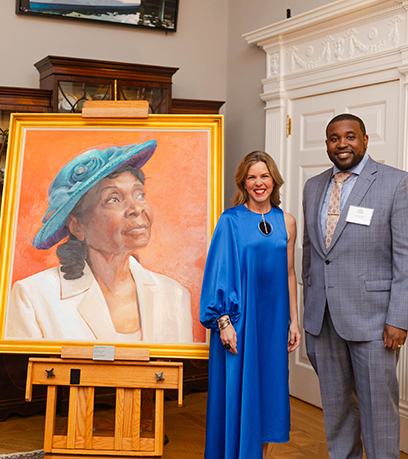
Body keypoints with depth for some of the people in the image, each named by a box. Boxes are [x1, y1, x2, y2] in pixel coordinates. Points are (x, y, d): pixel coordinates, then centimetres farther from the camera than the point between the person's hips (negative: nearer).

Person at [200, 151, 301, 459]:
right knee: (238, 391, 3)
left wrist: (294, 321, 8)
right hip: (239, 318, -4)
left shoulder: (286, 222, 7)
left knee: (269, 388, 11)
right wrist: (224, 321, -15)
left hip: (273, 318, 4)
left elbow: (289, 274, 10)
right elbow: (220, 272, -8)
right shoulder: (230, 220, -5)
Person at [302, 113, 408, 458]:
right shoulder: (314, 187, 11)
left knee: (378, 403, 4)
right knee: (335, 402, 16)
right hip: (323, 316, 5)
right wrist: (309, 307, 15)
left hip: (371, 315, -5)